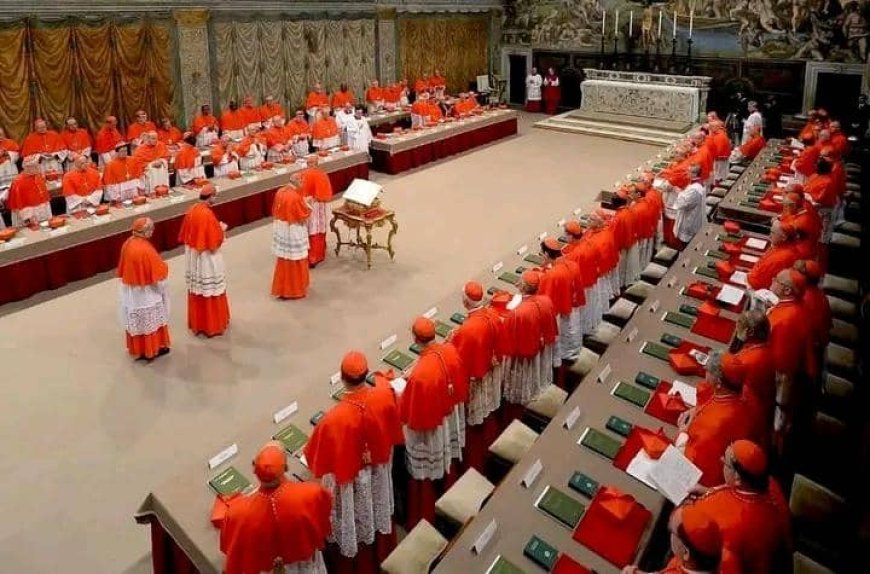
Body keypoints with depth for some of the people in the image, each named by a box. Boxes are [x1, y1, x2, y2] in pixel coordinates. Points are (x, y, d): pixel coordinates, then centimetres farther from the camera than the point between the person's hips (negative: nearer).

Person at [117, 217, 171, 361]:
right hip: (147, 293, -7)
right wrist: (163, 268, 0)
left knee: (136, 321, 20)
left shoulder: (128, 243, -5)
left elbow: (123, 269, 7)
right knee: (150, 321, 11)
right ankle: (151, 350, 24)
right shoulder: (146, 250, -28)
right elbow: (157, 275, -19)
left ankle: (137, 348, 34)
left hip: (131, 292, 7)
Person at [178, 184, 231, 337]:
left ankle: (196, 324, 28)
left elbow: (184, 236, 10)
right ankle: (212, 326, 14)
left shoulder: (191, 211, 1)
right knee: (210, 292, 5)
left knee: (196, 291, 17)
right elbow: (215, 242, -21)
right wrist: (221, 228, -2)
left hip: (192, 257, 8)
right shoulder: (208, 214, -22)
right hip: (207, 259, -8)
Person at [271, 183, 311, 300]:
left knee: (283, 262, 18)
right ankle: (295, 290, 17)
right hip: (293, 233, -7)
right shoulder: (295, 197, -23)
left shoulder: (280, 192, -1)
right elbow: (304, 216, -15)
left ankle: (281, 289, 29)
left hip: (281, 232, 7)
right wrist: (306, 203, 1)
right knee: (295, 263, 7)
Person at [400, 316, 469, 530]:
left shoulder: (420, 374, -37)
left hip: (428, 432, -7)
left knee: (425, 478, 16)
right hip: (451, 421, 7)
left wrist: (400, 395, -5)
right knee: (446, 467, 29)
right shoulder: (451, 351, -16)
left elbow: (412, 415, -24)